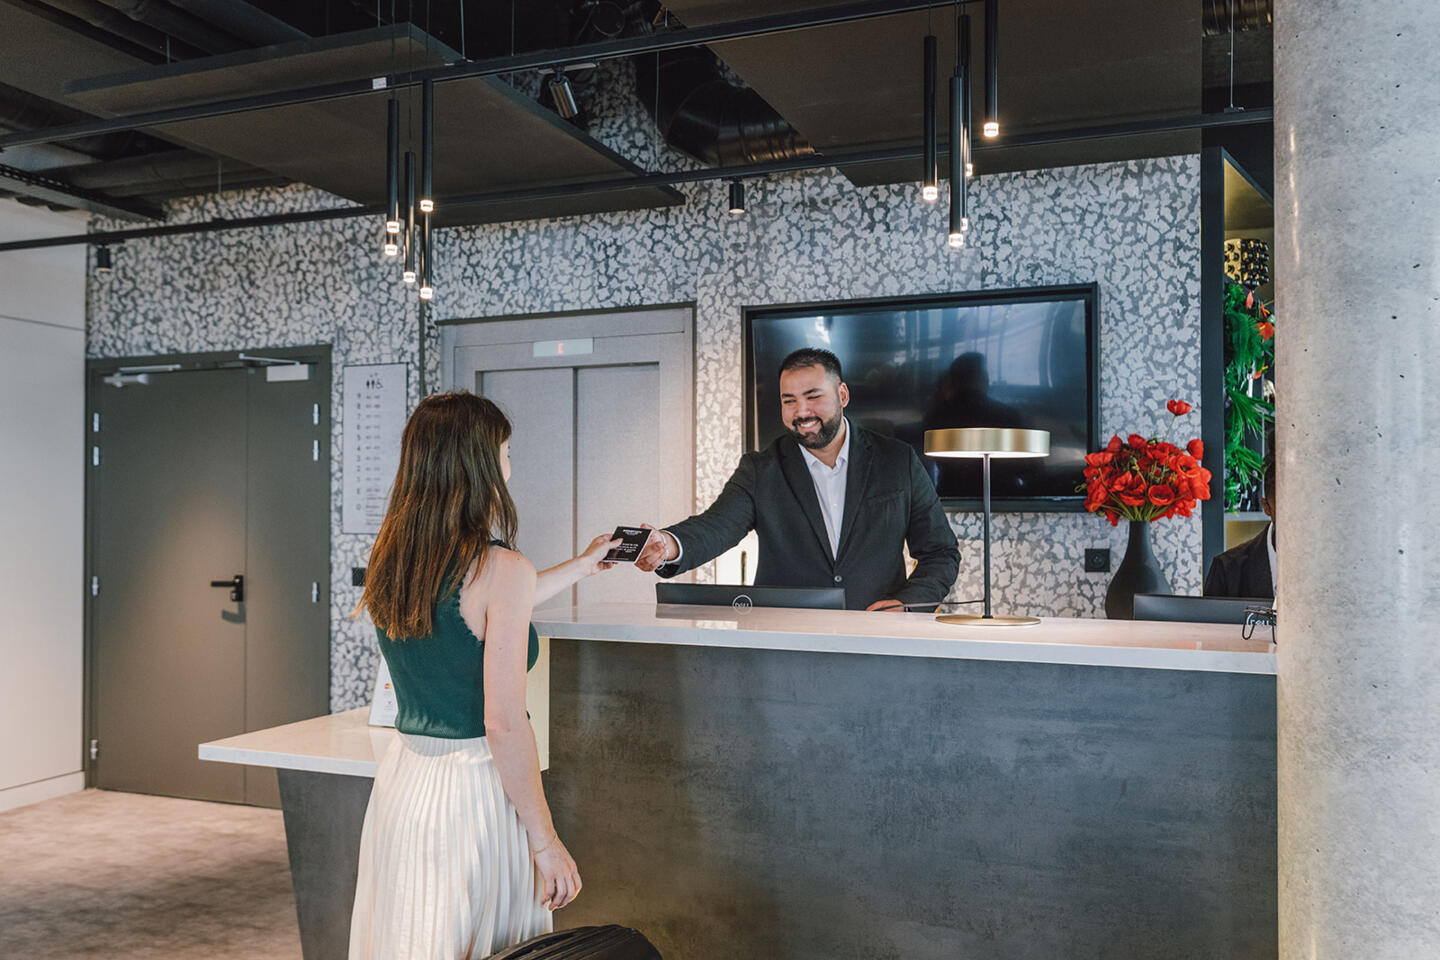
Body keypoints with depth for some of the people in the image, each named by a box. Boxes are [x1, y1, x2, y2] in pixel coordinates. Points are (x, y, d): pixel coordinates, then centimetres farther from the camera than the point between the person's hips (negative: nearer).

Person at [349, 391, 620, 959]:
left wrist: (579, 567, 33)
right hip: (475, 786, -7)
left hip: (401, 782, 7)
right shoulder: (502, 568, -18)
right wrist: (547, 843, -10)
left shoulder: (389, 557, 3)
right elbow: (504, 724, -19)